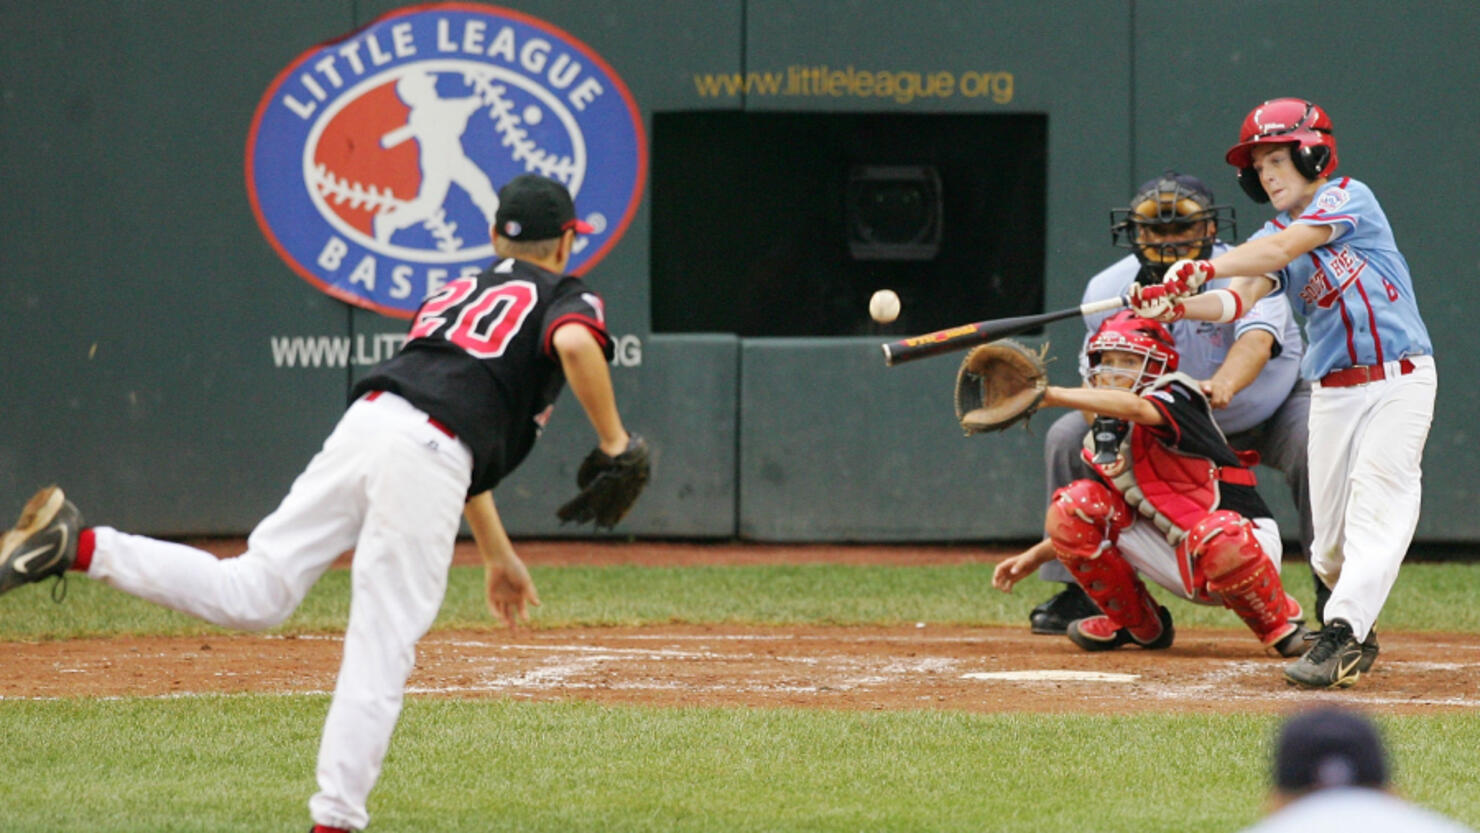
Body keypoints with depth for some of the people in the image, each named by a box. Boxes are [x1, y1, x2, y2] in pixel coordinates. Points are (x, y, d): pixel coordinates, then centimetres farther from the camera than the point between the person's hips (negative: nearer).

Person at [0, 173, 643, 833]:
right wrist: (614, 443, -1)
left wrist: (497, 555, 41)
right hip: (424, 462, -6)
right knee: (382, 647, -4)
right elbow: (575, 344, -12)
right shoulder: (565, 297, 15)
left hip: (365, 421, 6)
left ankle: (79, 548, -12)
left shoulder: (456, 291, 37)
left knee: (252, 594, 2)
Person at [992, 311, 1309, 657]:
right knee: (1071, 504, -5)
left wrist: (1050, 395, -43)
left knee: (1216, 536, -43)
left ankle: (1280, 621, -10)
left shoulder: (1177, 395, -13)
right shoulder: (1102, 438, 7)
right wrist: (1036, 556, 6)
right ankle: (1135, 625, 10)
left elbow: (1136, 408, -38)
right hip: (1178, 563, 6)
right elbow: (1093, 521, 18)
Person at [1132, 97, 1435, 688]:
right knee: (1330, 544, 3)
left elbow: (1283, 247, -21)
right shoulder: (1273, 236, 11)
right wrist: (1180, 306, -27)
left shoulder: (1349, 197, -4)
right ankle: (1358, 628, 25)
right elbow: (1240, 299, -7)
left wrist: (1206, 267, -31)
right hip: (1332, 391, 6)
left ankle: (1341, 634, -27)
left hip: (1398, 381, -6)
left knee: (1375, 511, -19)